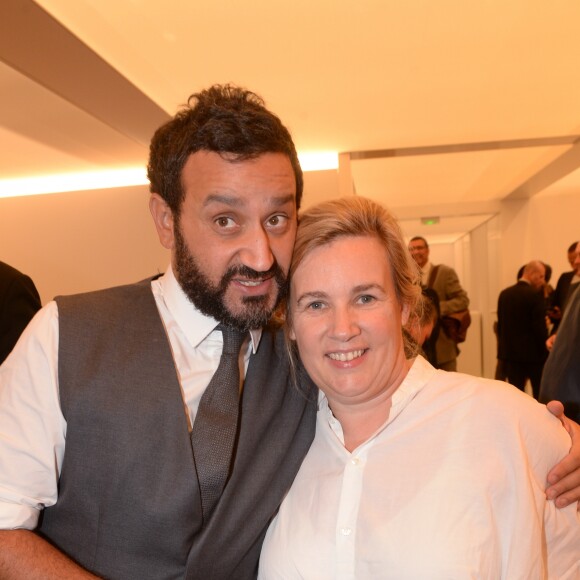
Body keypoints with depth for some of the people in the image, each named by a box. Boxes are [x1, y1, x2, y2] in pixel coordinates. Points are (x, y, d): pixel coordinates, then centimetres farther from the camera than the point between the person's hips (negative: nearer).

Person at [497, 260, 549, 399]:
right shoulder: (535, 294, -14)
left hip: (510, 353, 5)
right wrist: (545, 350, -5)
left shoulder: (504, 294, 4)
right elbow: (540, 327, -16)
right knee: (541, 397, 11)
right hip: (533, 353, -5)